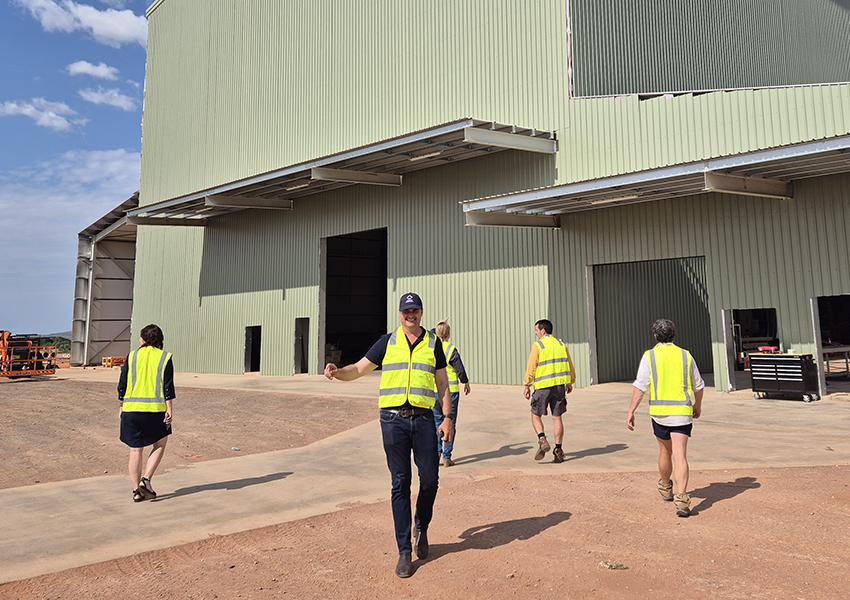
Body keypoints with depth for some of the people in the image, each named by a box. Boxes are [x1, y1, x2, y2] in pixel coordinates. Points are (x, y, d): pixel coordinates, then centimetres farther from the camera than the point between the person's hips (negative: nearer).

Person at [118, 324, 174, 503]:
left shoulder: (132, 356, 6)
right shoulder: (165, 357, 1)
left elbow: (122, 384, 7)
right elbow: (168, 387, -4)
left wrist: (121, 406, 16)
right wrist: (169, 409, -2)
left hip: (131, 408, 2)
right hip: (155, 408, -2)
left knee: (136, 449, 9)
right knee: (160, 444, 16)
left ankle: (137, 491, 13)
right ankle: (146, 480, 1)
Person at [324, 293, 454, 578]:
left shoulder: (433, 343, 10)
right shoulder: (387, 342, 7)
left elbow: (442, 384, 11)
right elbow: (359, 369, 4)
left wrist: (447, 418, 3)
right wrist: (336, 372, -17)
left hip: (423, 418, 1)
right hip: (393, 418, -1)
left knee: (430, 479, 1)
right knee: (400, 484, 2)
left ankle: (421, 529, 30)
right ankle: (404, 551, 11)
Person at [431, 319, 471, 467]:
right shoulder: (451, 349, -13)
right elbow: (460, 368, -7)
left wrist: (437, 326, 32)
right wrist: (466, 382, 9)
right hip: (450, 390, -4)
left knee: (437, 421, 15)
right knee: (450, 424, 4)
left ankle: (436, 452, 12)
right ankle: (446, 457, 5)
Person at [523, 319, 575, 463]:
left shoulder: (538, 345, -6)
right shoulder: (561, 344, 10)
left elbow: (531, 367, -9)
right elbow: (569, 366, 16)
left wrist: (527, 386, -3)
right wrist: (569, 383, 28)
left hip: (543, 386, -5)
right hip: (559, 386, 5)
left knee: (536, 415, 10)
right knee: (557, 417, 9)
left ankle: (542, 440, -10)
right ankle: (558, 450, 8)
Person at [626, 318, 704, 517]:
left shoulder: (650, 356, -3)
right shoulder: (685, 355, 4)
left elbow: (640, 387, -10)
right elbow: (698, 385, 14)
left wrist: (631, 412, -6)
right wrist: (698, 405, 31)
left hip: (659, 411, 0)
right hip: (682, 411, 0)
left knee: (665, 452, 19)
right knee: (680, 456, -3)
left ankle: (665, 488, 39)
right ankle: (681, 499, -15)